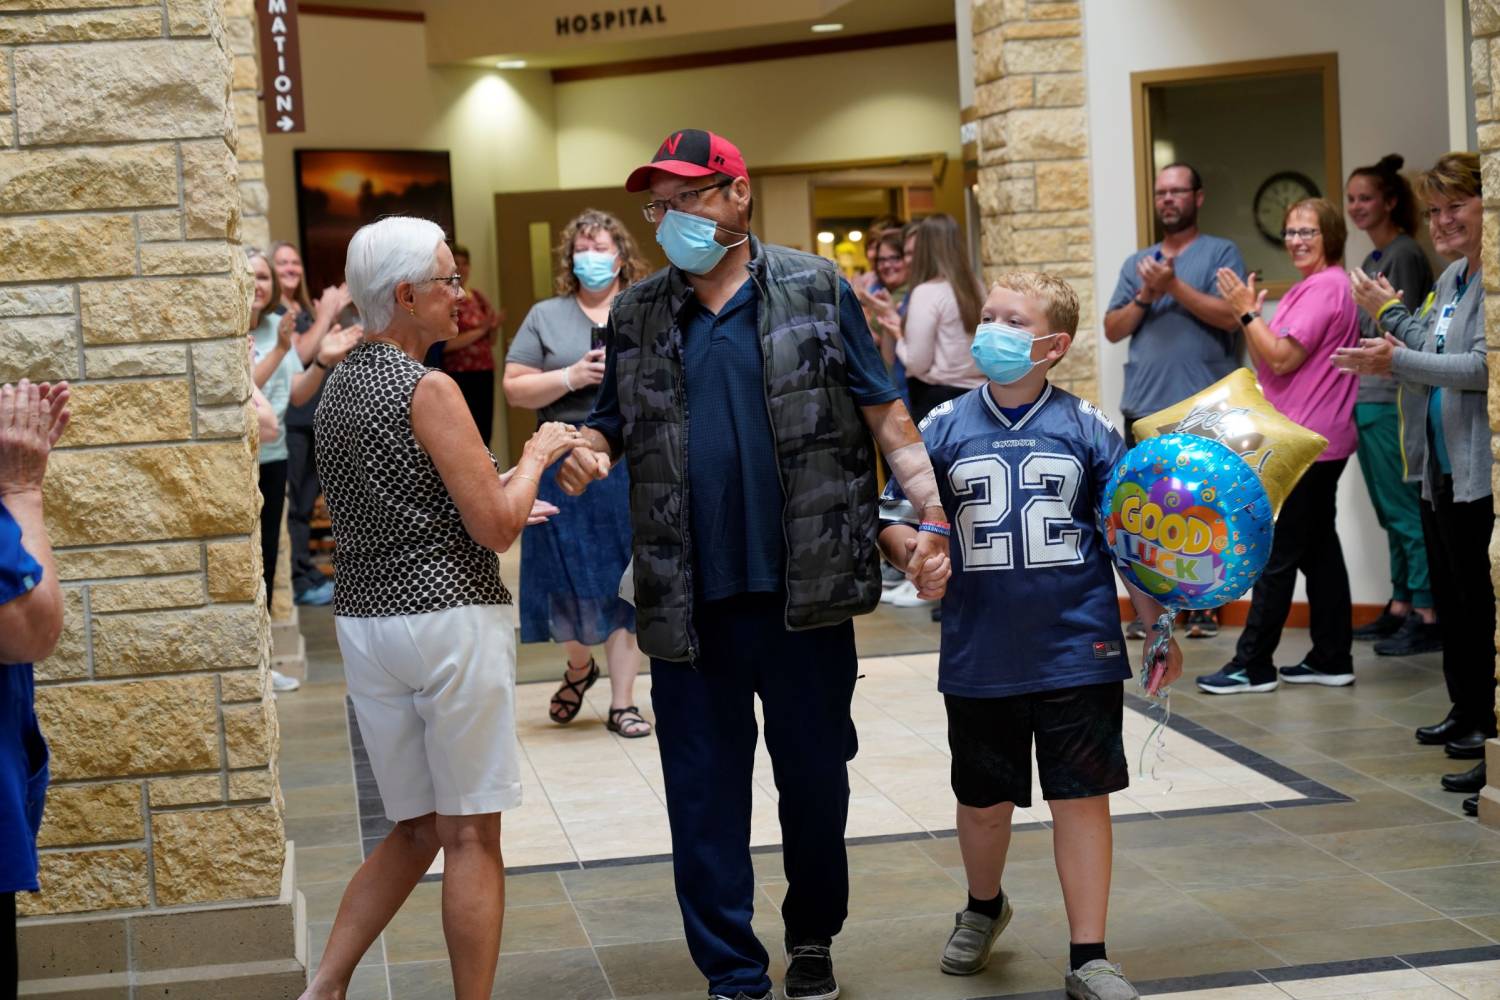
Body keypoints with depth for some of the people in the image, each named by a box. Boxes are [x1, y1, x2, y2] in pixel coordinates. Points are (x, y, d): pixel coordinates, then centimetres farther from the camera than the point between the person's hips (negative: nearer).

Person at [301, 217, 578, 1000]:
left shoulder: (337, 389, 12)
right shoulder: (429, 390, -13)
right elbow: (496, 527, -15)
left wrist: (503, 502, 23)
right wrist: (536, 454, 2)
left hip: (363, 621, 8)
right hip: (450, 619, -8)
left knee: (415, 831, 17)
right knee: (471, 836, 1)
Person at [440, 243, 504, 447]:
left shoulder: (478, 296, 12)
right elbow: (446, 342, -17)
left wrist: (493, 326, -3)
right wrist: (480, 330, -14)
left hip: (485, 373, 6)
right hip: (459, 376, -6)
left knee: (485, 433, 6)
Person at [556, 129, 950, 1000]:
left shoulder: (816, 290, 2)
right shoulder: (637, 315, 9)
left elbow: (886, 416, 2)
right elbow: (614, 425, 15)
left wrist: (933, 517, -7)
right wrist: (586, 453, -9)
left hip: (806, 591, -2)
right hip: (690, 600, 2)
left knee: (815, 774, 11)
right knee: (705, 794, 5)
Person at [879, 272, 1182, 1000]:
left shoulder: (1088, 428, -1)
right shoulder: (945, 428, 1)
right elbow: (894, 517, 4)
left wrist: (1156, 626, 2)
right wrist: (908, 546, -18)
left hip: (1078, 651, -1)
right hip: (980, 658, 1)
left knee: (1081, 797, 2)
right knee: (984, 799, 16)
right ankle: (983, 907, 45)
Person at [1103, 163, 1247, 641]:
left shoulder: (1221, 253, 4)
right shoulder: (1136, 264, 16)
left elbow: (1230, 315, -10)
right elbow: (1113, 330, 9)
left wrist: (1174, 286, -13)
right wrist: (1145, 296, -6)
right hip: (1144, 406, 4)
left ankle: (1204, 606, 7)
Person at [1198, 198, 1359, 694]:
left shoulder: (1325, 287, -16)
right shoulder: (1313, 288, 19)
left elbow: (1283, 358, -20)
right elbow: (1270, 364, 18)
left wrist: (1247, 311, -13)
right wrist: (1249, 312, 7)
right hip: (1313, 440, 11)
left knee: (1276, 553, -7)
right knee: (1317, 547, 11)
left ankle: (1253, 666, -3)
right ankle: (1332, 658, 15)